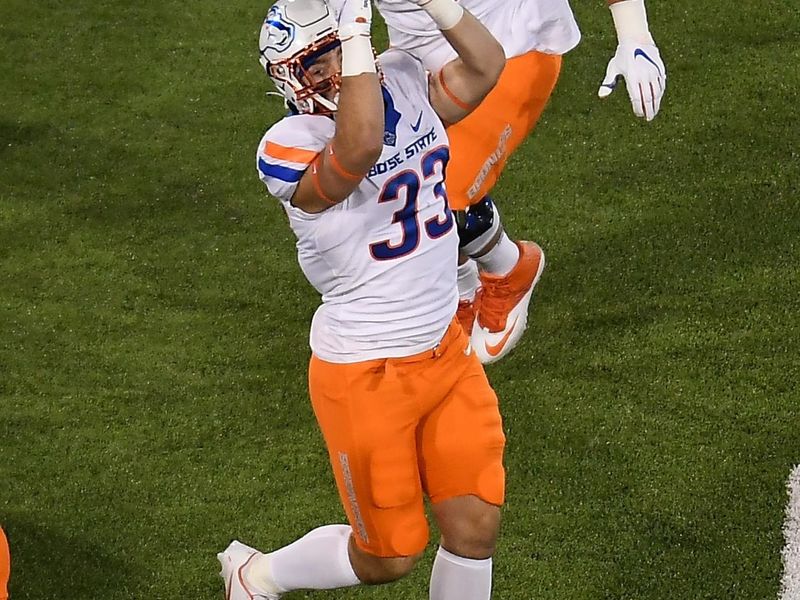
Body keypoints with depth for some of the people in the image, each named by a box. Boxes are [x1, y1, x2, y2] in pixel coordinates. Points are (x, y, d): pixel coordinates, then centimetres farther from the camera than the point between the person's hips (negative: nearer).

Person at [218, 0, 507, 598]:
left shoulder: (403, 82, -2)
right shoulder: (291, 148, -24)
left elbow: (486, 64, 1)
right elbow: (360, 148, -42)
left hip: (446, 348, 6)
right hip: (366, 372, -6)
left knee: (476, 525, 5)